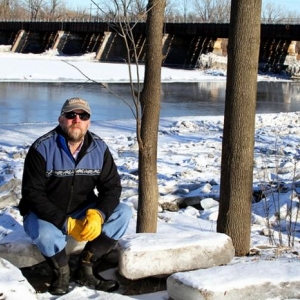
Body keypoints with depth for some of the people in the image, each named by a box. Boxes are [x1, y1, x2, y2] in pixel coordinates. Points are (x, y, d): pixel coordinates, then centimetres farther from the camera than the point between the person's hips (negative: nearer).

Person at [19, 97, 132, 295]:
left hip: (83, 212, 4)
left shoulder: (99, 148, -7)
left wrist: (98, 215, -28)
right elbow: (32, 194, -21)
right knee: (45, 233, -37)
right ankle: (61, 271, -4)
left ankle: (87, 269, -10)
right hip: (45, 215, -4)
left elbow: (112, 186, -7)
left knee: (123, 212, -16)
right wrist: (66, 224, -30)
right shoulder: (42, 148, -18)